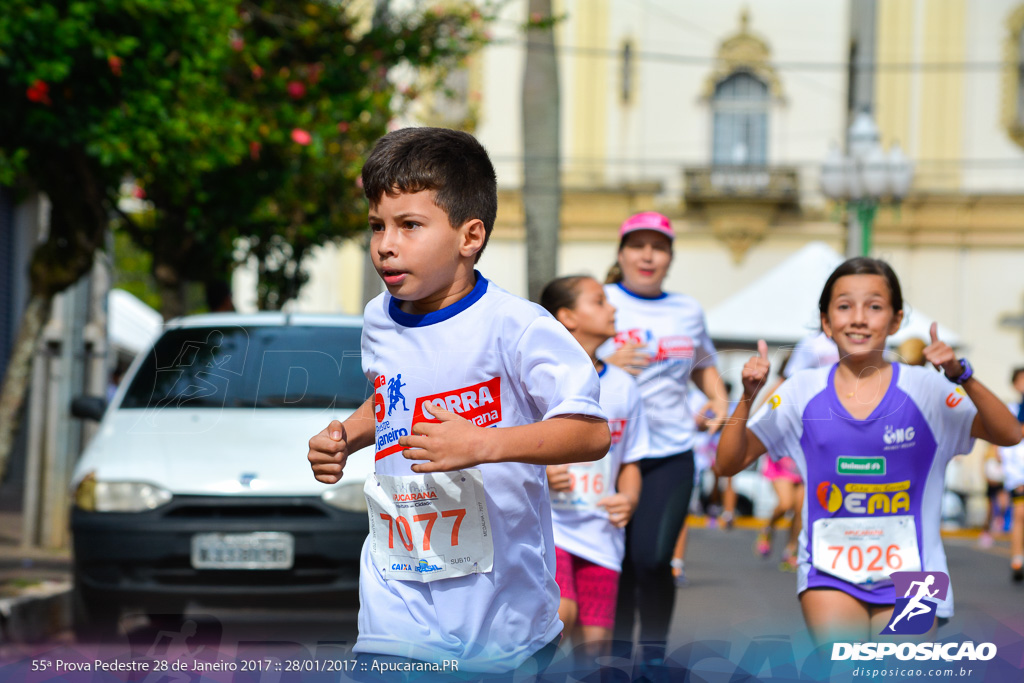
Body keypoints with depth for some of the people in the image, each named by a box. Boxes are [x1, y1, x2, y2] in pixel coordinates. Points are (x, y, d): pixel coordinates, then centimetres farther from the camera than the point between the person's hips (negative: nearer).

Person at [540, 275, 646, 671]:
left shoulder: (622, 386, 10)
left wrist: (629, 498, -4)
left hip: (599, 531, 5)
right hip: (544, 521, -5)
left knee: (593, 644, 1)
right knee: (560, 613, -26)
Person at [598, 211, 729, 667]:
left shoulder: (688, 311, 14)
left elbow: (703, 366, 31)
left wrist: (720, 398, 11)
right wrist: (607, 365, -19)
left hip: (671, 455, 2)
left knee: (652, 558, -11)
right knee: (617, 560, 2)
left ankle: (654, 655, 6)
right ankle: (618, 652, 20)